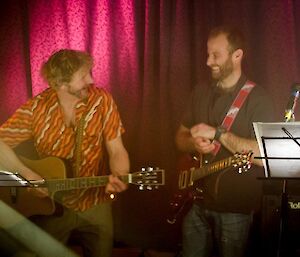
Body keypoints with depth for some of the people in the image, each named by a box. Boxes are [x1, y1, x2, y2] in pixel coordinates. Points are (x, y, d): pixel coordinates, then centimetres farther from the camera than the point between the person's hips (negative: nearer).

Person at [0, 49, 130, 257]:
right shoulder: (37, 108, -14)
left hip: (95, 204, 1)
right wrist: (27, 175, -26)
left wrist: (119, 177, -31)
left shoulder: (101, 100, -12)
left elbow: (116, 150, -11)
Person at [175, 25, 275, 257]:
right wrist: (194, 144, -9)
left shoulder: (257, 99, -12)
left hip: (236, 210, -5)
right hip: (197, 203, 6)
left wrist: (217, 133, -23)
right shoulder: (200, 93, 8)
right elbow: (180, 137, 15)